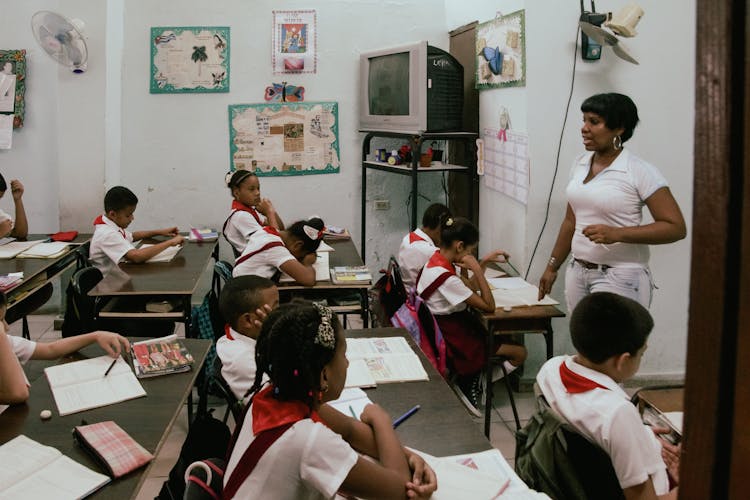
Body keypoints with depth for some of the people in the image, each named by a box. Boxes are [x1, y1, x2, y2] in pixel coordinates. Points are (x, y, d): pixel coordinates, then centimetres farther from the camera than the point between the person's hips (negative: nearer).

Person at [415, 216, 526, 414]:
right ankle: (470, 384, 4)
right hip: (454, 338, -10)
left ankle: (469, 381, 12)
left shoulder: (436, 261, 0)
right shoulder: (446, 277, -29)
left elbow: (470, 286, 14)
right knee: (519, 353, -2)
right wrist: (477, 270, -23)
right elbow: (489, 306, -24)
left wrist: (484, 262, 4)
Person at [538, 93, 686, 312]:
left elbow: (676, 227, -14)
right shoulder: (580, 164, 8)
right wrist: (552, 267, 20)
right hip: (577, 273, 6)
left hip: (619, 277, -6)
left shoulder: (640, 171, -11)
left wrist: (616, 234, -22)